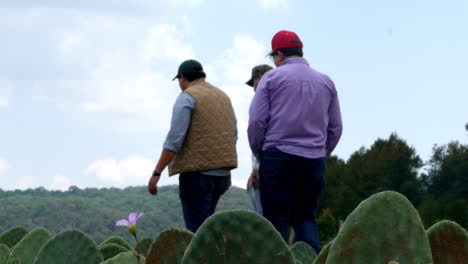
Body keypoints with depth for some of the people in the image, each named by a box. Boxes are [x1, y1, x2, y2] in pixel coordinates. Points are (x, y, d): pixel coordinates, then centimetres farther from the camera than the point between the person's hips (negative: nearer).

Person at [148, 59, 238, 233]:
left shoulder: (187, 97, -6)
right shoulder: (223, 96, 17)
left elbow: (174, 140, -14)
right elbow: (233, 135, 19)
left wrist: (157, 173, -12)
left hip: (197, 173, -8)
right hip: (221, 173, 8)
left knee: (197, 227, -8)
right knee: (205, 222, 14)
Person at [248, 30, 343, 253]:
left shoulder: (272, 77, 1)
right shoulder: (325, 82, 14)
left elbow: (256, 120, -4)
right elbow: (335, 127, 12)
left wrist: (258, 152, 10)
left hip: (278, 157, -4)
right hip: (314, 161, 4)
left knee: (276, 220, -1)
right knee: (306, 218, 9)